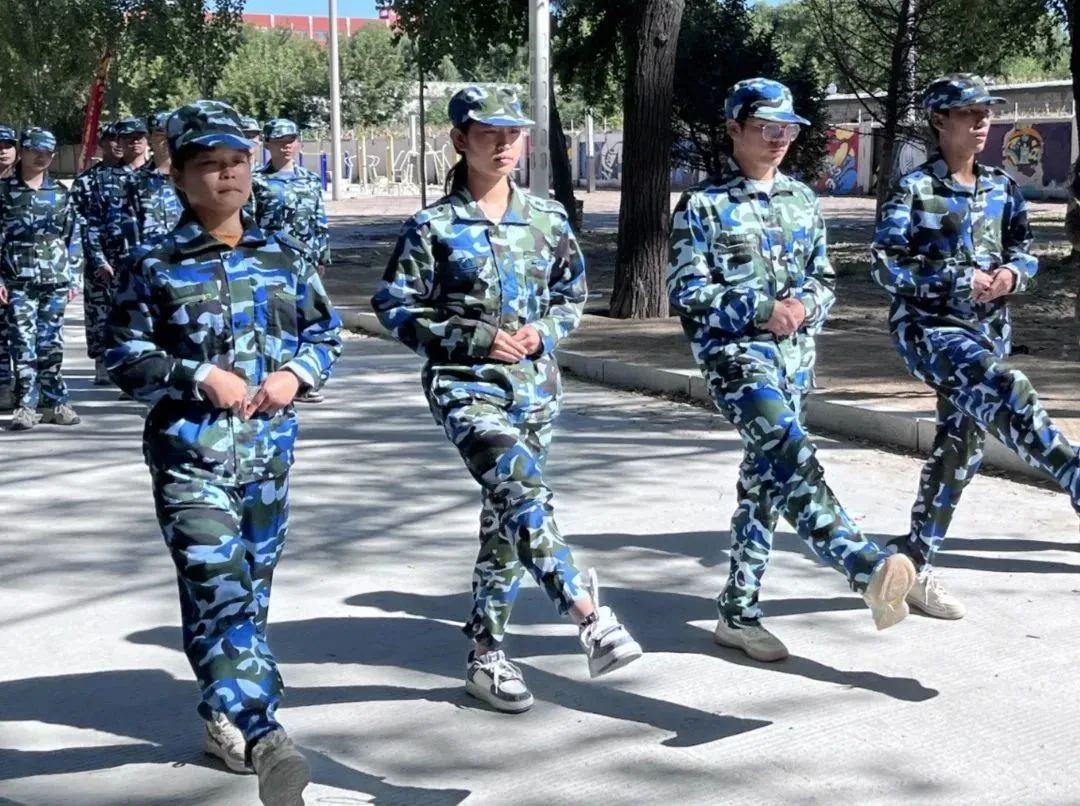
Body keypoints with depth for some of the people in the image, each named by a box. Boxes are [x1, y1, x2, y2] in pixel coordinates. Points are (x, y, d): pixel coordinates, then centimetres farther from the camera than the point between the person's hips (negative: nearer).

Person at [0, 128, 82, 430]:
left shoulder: (61, 193, 9)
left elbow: (74, 237, 11)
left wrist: (74, 278, 6)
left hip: (56, 281, 2)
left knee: (51, 345, 6)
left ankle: (54, 402, 13)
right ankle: (26, 406, -1)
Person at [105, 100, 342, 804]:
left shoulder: (284, 256, 8)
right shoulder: (156, 268, -3)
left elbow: (326, 332, 15)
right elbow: (125, 356, -2)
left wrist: (296, 372, -5)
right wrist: (199, 377, -15)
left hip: (269, 448, 5)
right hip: (191, 453, -4)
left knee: (252, 588, 14)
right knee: (218, 589, -19)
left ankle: (226, 717, 33)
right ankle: (265, 736, -29)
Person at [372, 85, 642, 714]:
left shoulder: (549, 219, 7)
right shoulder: (434, 226, -4)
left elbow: (573, 296, 17)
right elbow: (396, 308, -4)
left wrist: (542, 332, -5)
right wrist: (476, 339, -13)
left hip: (534, 386, 5)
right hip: (466, 385, -4)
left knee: (508, 515, 10)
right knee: (523, 492, -28)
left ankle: (487, 654, 21)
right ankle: (590, 617, -32)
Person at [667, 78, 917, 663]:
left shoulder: (801, 199, 15)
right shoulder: (703, 205, -2)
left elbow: (824, 277, 19)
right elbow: (687, 292, -7)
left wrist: (804, 304, -4)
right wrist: (761, 310, -16)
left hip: (795, 353, 6)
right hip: (734, 351, -6)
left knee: (765, 479, 8)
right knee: (790, 454, -27)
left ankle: (738, 613, 16)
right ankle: (867, 567, -42)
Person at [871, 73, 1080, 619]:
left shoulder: (1000, 187, 8)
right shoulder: (914, 189, -9)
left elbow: (1024, 248, 16)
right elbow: (884, 265, -14)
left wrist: (1012, 274, -7)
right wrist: (959, 281, -20)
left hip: (986, 329, 6)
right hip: (927, 327, -6)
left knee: (960, 449, 8)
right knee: (1006, 390, -34)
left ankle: (913, 563, 19)